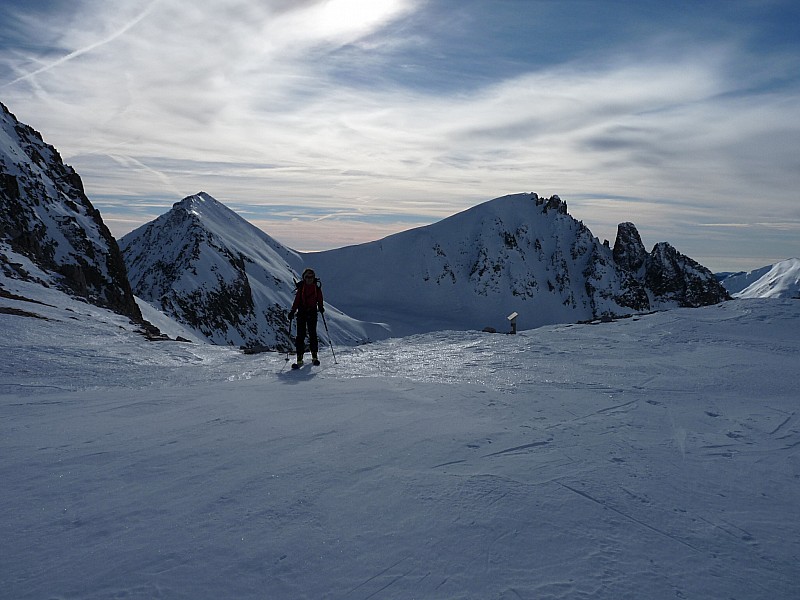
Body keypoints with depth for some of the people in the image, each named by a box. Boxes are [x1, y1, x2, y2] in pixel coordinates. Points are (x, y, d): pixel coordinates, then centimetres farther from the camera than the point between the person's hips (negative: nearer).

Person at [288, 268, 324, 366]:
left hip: (312, 313, 0)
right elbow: (296, 300, 5)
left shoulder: (317, 288, 6)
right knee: (301, 334, -4)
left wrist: (321, 307, -10)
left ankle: (314, 356, 8)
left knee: (313, 334, -1)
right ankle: (299, 357, -3)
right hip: (301, 313, 0)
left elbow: (319, 300, 8)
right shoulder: (301, 288, 5)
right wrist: (292, 311, -4)